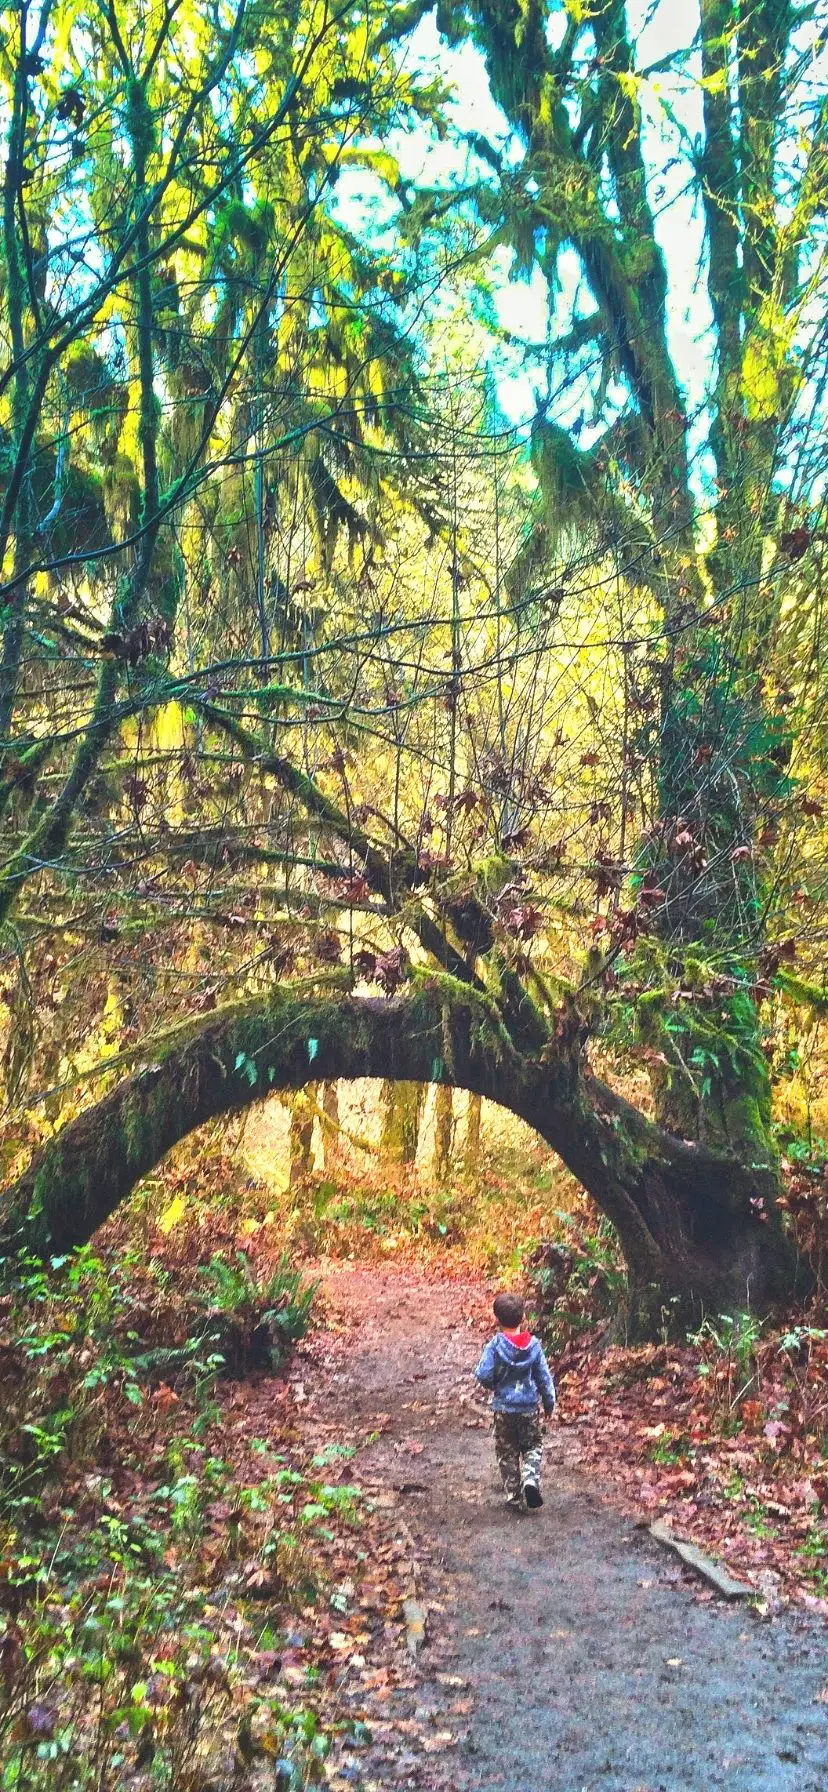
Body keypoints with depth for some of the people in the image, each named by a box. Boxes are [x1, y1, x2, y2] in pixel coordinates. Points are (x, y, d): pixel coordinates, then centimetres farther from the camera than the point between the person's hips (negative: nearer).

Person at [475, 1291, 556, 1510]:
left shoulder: (495, 1346, -15)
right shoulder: (534, 1345, -8)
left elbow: (484, 1375, -17)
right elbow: (544, 1377, -1)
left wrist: (493, 1385, 6)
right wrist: (549, 1401, 13)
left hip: (504, 1408, -1)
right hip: (529, 1407, 1)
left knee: (507, 1453, 13)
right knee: (533, 1445, 19)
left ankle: (514, 1498, 16)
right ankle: (530, 1478, -7)